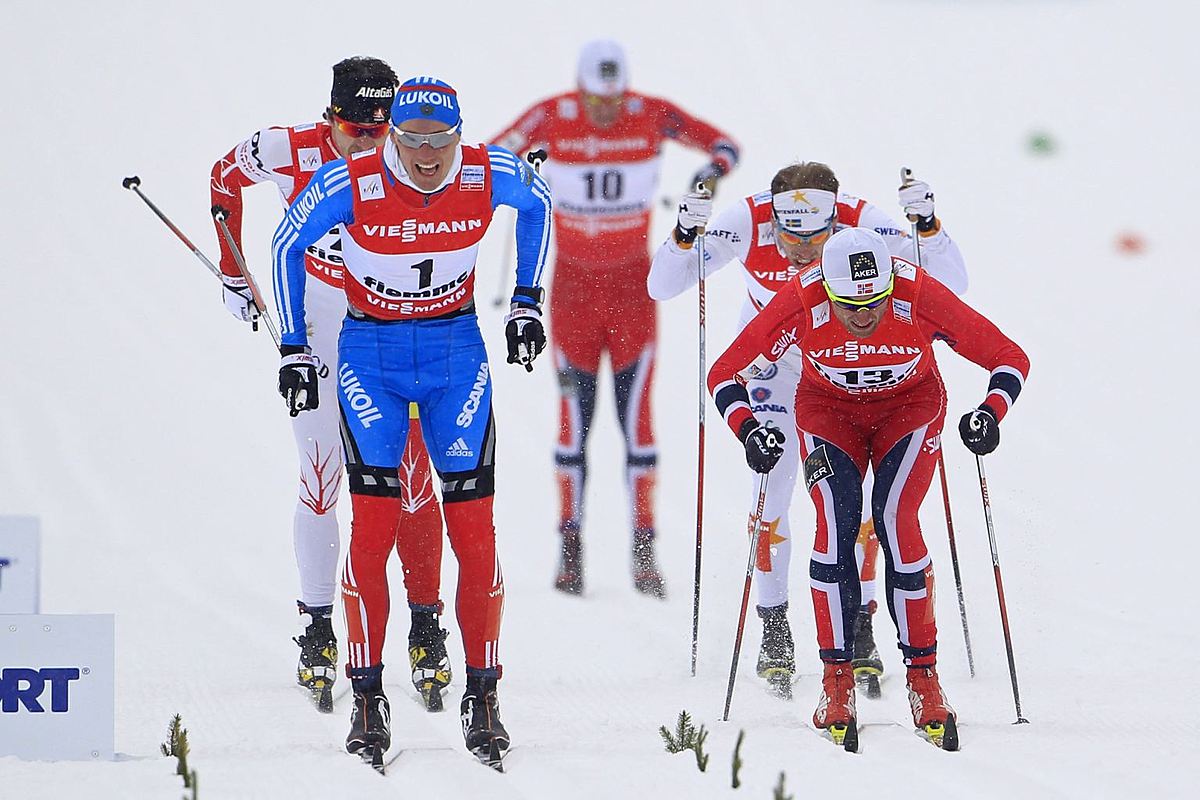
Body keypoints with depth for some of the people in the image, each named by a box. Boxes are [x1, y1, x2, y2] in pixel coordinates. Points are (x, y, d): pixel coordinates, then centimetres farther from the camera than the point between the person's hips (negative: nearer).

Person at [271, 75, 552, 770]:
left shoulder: (490, 174, -14)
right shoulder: (349, 184, -19)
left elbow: (538, 204, 10)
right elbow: (289, 244, 0)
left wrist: (527, 302, 9)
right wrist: (294, 350, 1)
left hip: (458, 353, 1)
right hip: (370, 356, -1)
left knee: (474, 524, -5)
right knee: (374, 522, -12)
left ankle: (483, 696, 5)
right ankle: (368, 698, -4)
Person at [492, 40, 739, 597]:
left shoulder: (653, 116, -9)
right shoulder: (552, 118, -10)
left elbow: (723, 144, -2)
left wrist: (716, 168, -25)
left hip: (633, 283, 0)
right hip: (573, 281, 0)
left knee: (636, 417, -4)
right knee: (574, 418, -2)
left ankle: (643, 550, 0)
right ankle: (570, 546, 6)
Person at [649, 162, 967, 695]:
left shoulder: (861, 224, -30)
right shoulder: (746, 222, -29)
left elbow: (951, 283, -26)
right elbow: (661, 287, -24)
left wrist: (927, 226, -43)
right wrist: (684, 235, -42)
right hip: (773, 360, 0)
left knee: (856, 495, -10)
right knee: (770, 489, -11)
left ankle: (858, 631, 4)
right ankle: (775, 633, 4)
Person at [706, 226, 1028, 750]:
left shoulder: (919, 298, -33)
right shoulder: (800, 303, -31)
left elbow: (1009, 358, -22)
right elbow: (724, 374, -21)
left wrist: (990, 414, -39)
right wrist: (749, 430, -38)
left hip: (910, 405, -1)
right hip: (827, 408, 1)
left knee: (896, 518, -20)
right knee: (836, 520, -19)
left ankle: (923, 677, -11)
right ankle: (837, 679, -13)